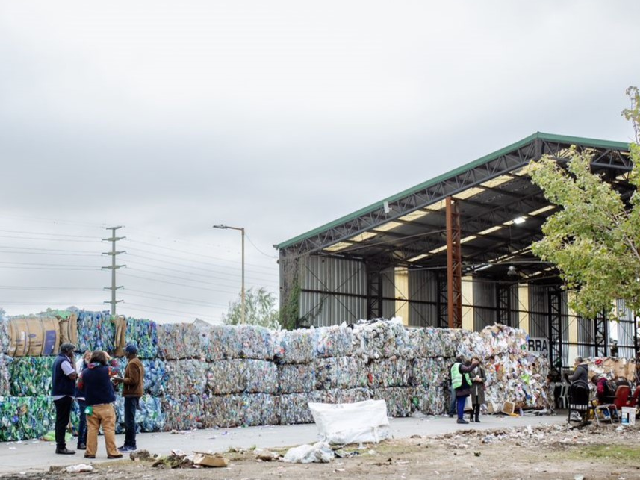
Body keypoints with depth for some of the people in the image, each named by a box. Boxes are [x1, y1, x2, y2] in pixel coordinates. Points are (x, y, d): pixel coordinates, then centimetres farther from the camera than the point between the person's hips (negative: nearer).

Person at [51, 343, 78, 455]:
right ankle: (61, 447, -9)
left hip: (58, 395, 10)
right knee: (63, 421, -8)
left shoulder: (58, 360, 17)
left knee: (60, 420, 13)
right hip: (64, 395, -10)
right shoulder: (64, 361, -14)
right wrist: (72, 361, -12)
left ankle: (59, 445, 17)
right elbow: (73, 376, -21)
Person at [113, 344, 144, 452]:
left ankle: (131, 444, -9)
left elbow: (133, 380, -21)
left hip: (131, 394, -10)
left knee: (129, 420, -9)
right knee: (129, 419, 14)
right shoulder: (138, 362, 18)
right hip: (135, 393, 10)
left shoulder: (132, 363, -14)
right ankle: (128, 443, 18)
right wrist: (122, 380, 17)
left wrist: (121, 380, -12)